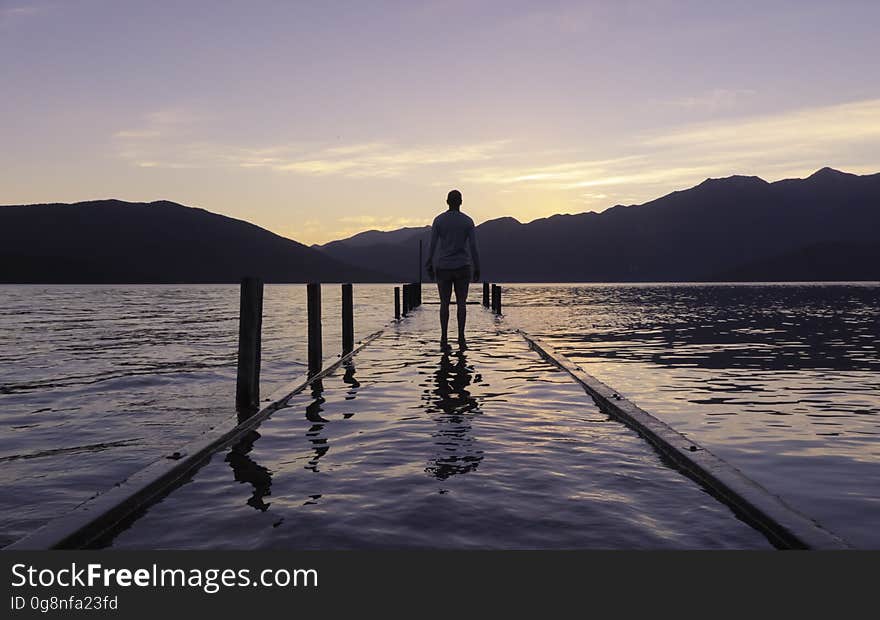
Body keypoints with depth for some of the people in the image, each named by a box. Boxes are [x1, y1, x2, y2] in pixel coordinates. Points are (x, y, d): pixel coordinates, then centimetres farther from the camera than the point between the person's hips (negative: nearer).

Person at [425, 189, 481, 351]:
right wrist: (477, 269, 1)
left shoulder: (438, 220, -3)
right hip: (462, 268, 0)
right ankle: (461, 339, 0)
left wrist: (429, 266, 5)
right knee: (461, 303, 8)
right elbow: (473, 246, -7)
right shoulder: (468, 221, -3)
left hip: (443, 268, 1)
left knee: (444, 303, 8)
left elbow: (432, 245, -5)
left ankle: (444, 339, 3)